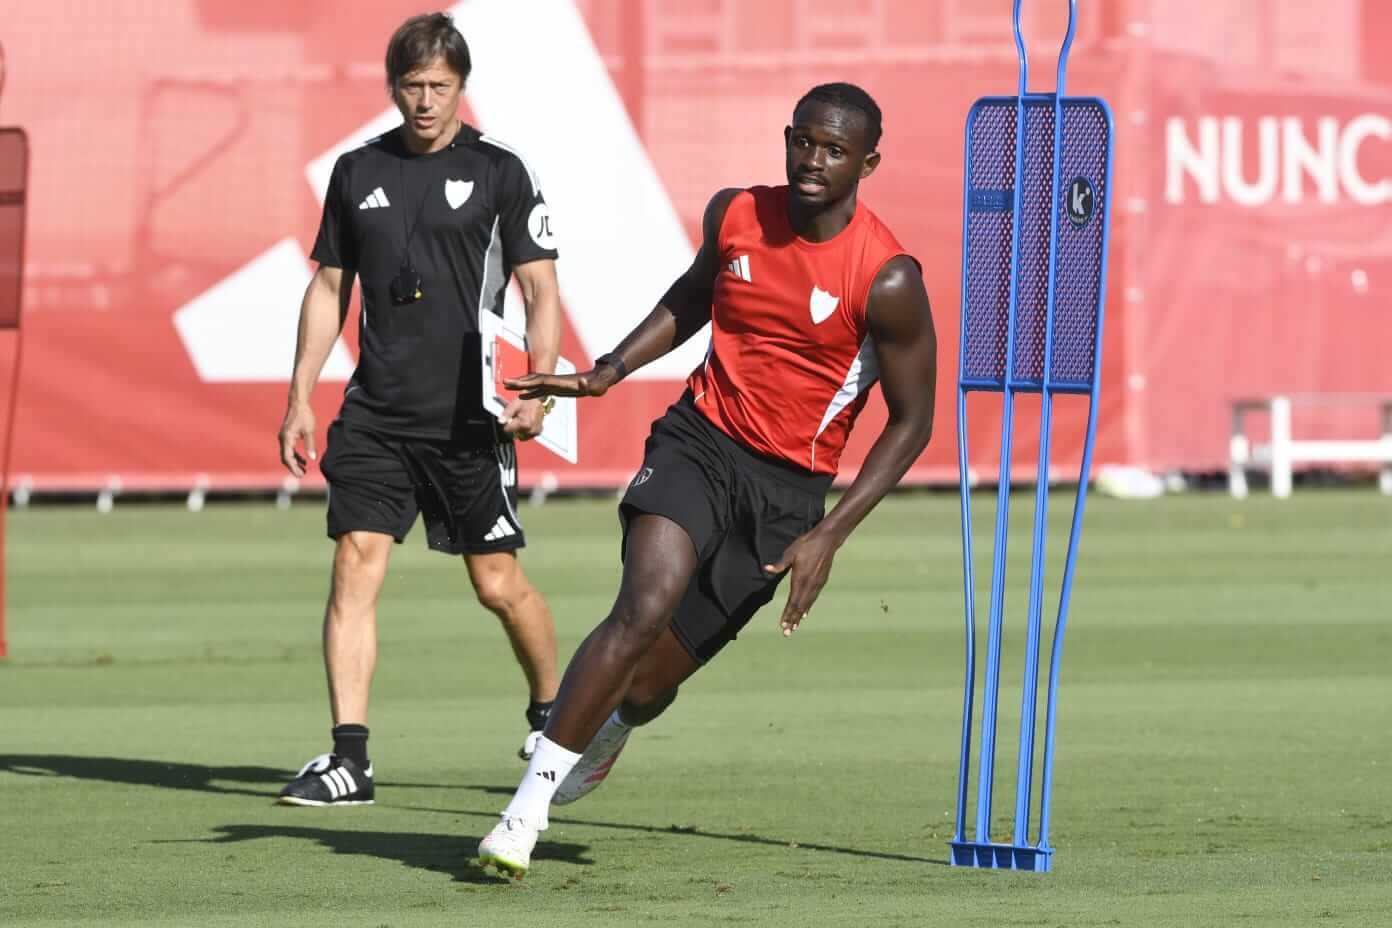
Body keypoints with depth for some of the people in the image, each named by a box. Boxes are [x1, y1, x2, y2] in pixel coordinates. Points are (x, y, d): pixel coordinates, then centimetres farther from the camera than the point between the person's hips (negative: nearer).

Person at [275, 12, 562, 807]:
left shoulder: (500, 173, -1)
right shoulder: (358, 172, 10)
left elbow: (542, 293, -1)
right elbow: (330, 287, 17)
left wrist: (538, 389, -16)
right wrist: (301, 398, 12)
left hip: (469, 416, -3)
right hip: (376, 413, 3)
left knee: (499, 583, 3)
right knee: (356, 564, -9)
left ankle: (552, 715, 29)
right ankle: (349, 760, -11)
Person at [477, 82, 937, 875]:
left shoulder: (888, 281, -14)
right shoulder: (734, 217, -1)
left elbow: (912, 421, -6)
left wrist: (830, 536, -12)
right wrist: (608, 372, 7)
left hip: (787, 488, -1)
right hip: (700, 440, 1)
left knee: (656, 675, 2)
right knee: (645, 607, -26)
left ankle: (607, 730, 42)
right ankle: (529, 804, -20)